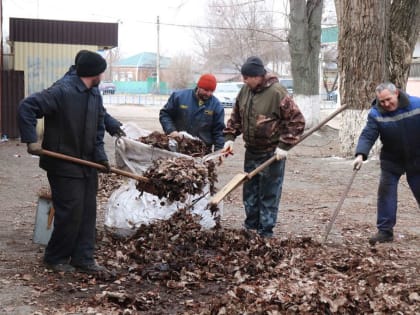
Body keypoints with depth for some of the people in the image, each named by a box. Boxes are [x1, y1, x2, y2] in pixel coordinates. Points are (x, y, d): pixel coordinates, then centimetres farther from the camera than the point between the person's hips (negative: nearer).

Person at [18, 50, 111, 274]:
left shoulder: (95, 96, 8)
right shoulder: (62, 92, -18)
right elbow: (27, 107, -20)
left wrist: (100, 157, 1)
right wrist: (31, 140, -25)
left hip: (87, 165, 8)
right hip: (64, 165, -8)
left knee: (88, 213, 8)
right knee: (71, 213, -5)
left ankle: (83, 259, 16)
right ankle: (55, 258, 13)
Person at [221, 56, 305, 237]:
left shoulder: (277, 93, -18)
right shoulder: (245, 90, 2)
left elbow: (297, 121, -16)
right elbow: (236, 116, 15)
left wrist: (284, 145, -19)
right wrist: (230, 137, 3)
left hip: (272, 154, -7)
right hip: (251, 151, 7)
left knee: (269, 195, 1)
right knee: (249, 192, 16)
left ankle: (266, 232, 11)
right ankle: (250, 226, 30)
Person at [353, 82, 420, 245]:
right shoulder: (376, 114, -16)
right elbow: (368, 135, -25)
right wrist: (361, 154, -42)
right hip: (391, 160, 0)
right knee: (385, 192, -6)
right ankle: (385, 230, 1)